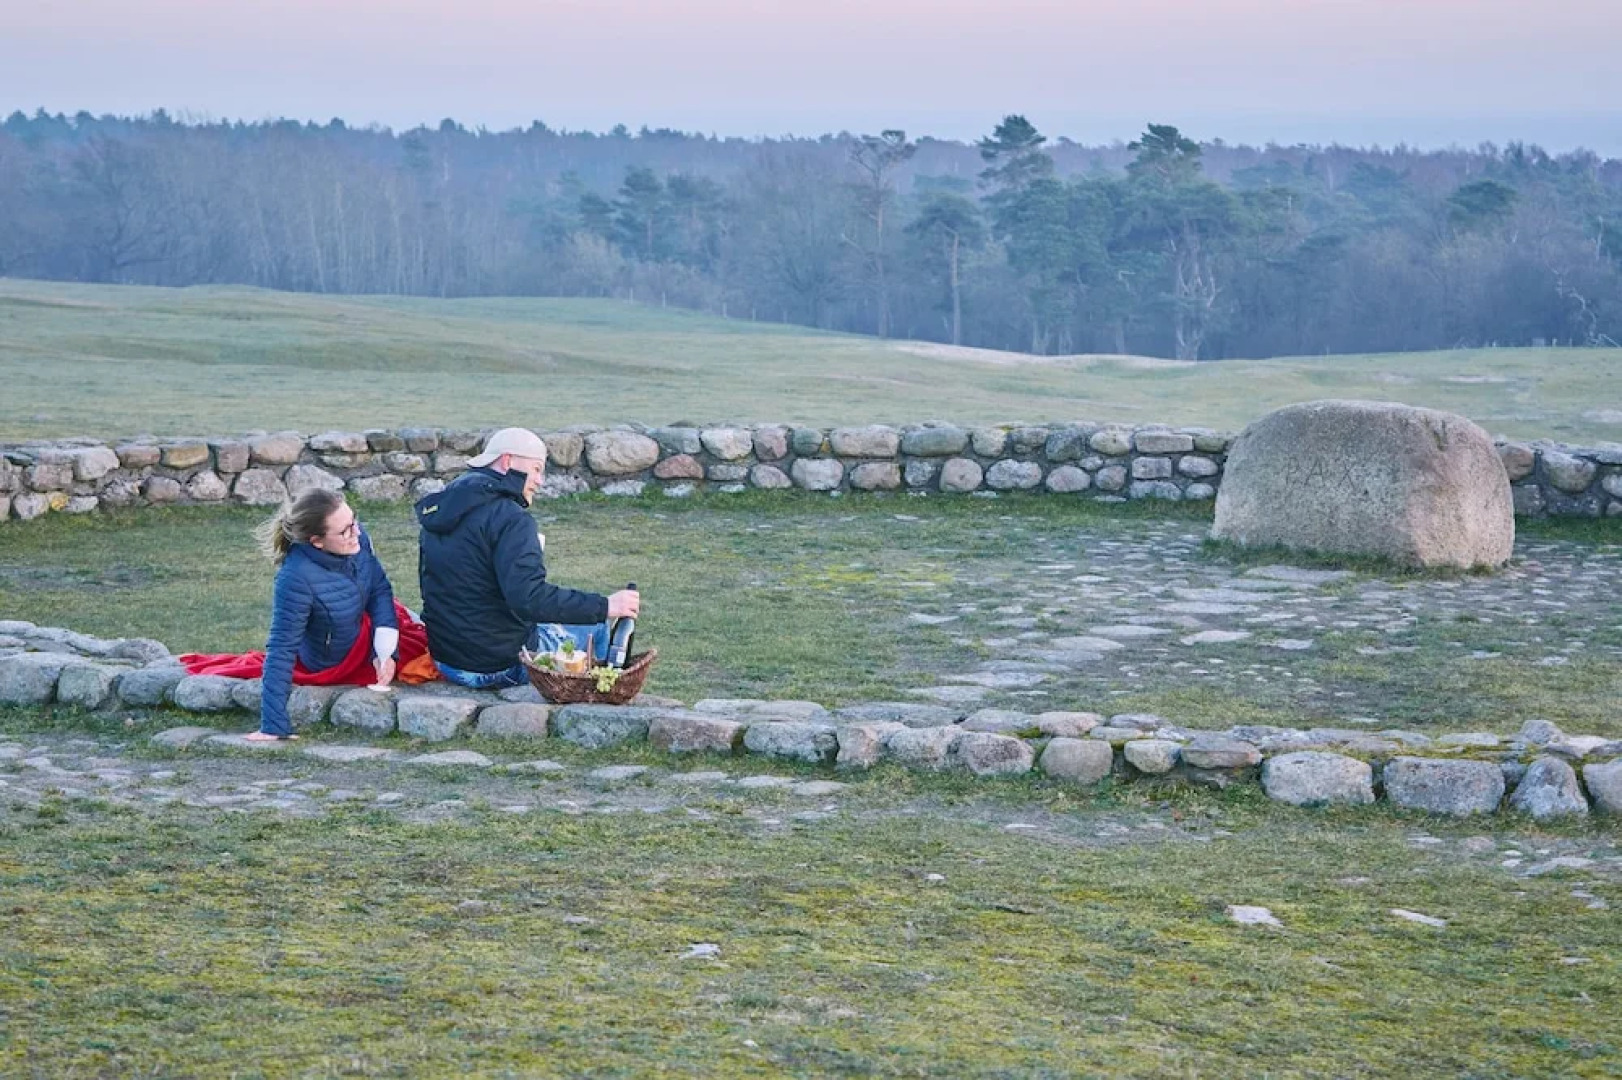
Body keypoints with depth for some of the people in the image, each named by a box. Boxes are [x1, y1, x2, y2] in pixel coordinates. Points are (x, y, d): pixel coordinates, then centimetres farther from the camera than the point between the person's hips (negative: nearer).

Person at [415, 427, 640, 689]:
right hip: (500, 666, -9)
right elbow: (529, 599, -30)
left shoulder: (438, 508, 8)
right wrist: (604, 606, -26)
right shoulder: (509, 518, -20)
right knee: (594, 628, 11)